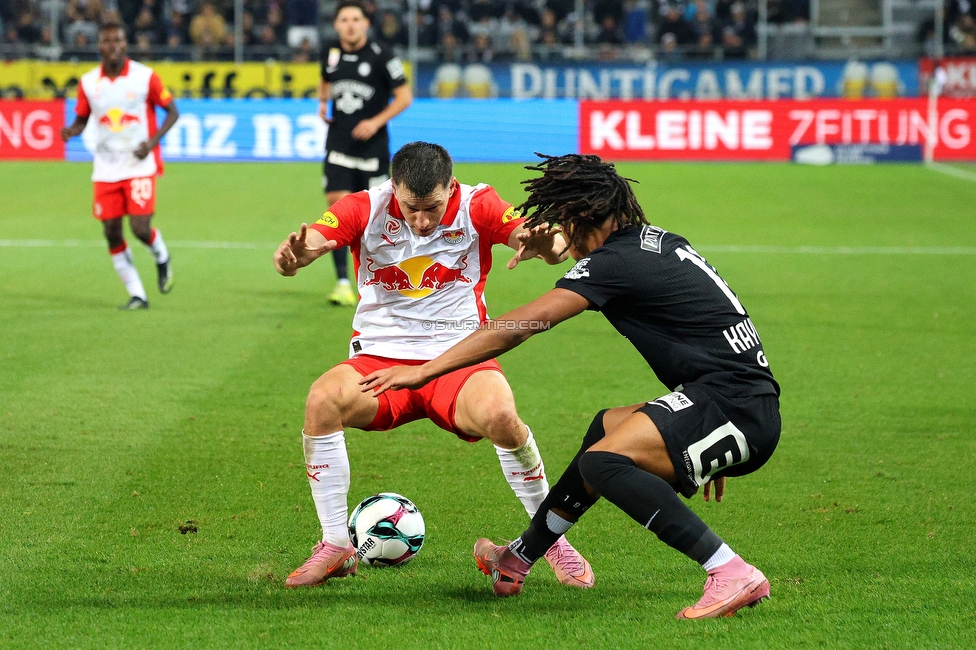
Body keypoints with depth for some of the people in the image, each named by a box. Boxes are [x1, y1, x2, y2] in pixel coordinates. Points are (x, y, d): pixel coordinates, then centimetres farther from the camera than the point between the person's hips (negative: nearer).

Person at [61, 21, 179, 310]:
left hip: (140, 166, -3)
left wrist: (153, 141, -14)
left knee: (140, 228, -13)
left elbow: (172, 111, 0)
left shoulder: (145, 77, -7)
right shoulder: (88, 82, 2)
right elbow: (82, 119, 13)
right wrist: (71, 130, -11)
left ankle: (162, 258, 22)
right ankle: (137, 295, 10)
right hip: (105, 170, 3)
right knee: (112, 232, -1)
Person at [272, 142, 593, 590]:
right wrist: (292, 256, -44)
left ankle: (550, 540, -9)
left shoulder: (477, 207, -5)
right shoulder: (365, 209, -3)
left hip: (459, 359, -1)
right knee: (323, 399, -30)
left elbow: (554, 247, -17)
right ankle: (335, 547, -15)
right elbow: (308, 244, -18)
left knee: (500, 415, -33)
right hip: (380, 358, 1)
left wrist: (545, 242, -43)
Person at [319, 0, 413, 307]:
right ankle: (342, 282, -10)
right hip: (338, 144, 3)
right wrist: (322, 103, 3)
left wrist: (376, 121, -17)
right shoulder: (330, 51, 4)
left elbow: (404, 96, -6)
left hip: (372, 146, -3)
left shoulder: (382, 56, -9)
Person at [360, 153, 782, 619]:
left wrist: (422, 371, -4)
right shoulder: (658, 241, 16)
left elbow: (514, 329, -10)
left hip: (735, 411, -10)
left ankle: (733, 576, -28)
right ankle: (517, 562, 38)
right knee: (607, 428, 26)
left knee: (603, 462, -23)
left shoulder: (616, 262, -10)